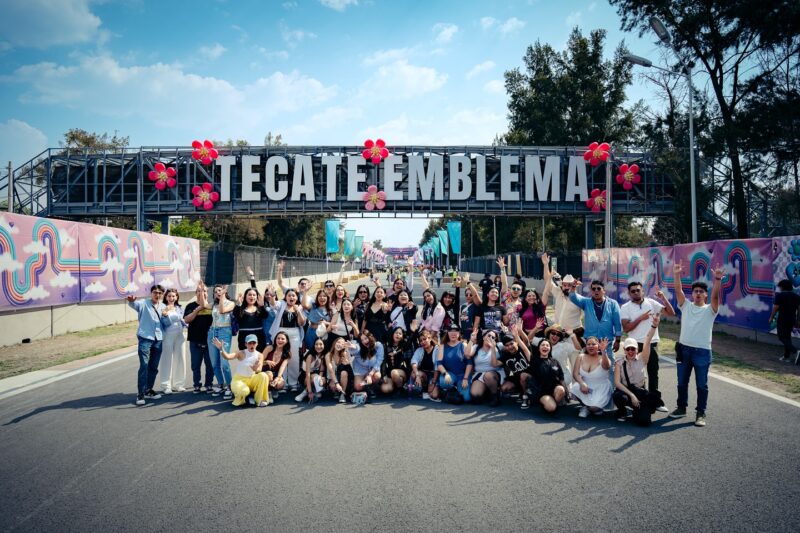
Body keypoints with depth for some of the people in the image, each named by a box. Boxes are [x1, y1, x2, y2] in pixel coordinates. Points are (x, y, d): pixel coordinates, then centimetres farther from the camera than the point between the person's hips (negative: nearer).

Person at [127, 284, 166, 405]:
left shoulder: (163, 307, 13)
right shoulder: (143, 304, 0)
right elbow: (134, 304, -23)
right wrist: (131, 300, -43)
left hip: (158, 340, 5)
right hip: (145, 338, -5)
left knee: (154, 367, 11)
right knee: (144, 366, -11)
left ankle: (148, 390, 23)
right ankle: (140, 394, -8)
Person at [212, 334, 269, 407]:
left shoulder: (259, 355, 0)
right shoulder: (241, 353, -7)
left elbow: (259, 370, -14)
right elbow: (228, 357, -23)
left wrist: (256, 369, -39)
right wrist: (221, 349, -43)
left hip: (251, 380, 3)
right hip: (239, 380, -3)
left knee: (263, 376, -28)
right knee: (244, 391, -37)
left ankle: (261, 400, -11)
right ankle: (240, 400, 2)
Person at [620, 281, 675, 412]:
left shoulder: (651, 303, 2)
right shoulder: (625, 307, -4)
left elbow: (671, 313, -2)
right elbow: (626, 328, -13)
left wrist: (663, 297, -11)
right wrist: (641, 318, -19)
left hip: (652, 343, 2)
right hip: (635, 344, -2)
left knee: (653, 372, 9)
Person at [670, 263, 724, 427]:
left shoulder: (710, 309, 0)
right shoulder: (686, 306, 7)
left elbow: (715, 296, -18)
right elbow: (678, 290, -6)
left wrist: (717, 280, -33)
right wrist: (677, 274, -20)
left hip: (702, 351, -3)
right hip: (684, 349, 3)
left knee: (701, 384, 4)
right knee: (682, 382, 13)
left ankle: (701, 414, 13)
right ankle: (681, 408, 28)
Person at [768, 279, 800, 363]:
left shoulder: (780, 295, -10)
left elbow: (775, 308, -11)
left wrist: (771, 318, 0)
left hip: (782, 320, -6)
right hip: (792, 320, 6)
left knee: (782, 338, -1)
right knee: (787, 337, 17)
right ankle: (786, 356, 18)